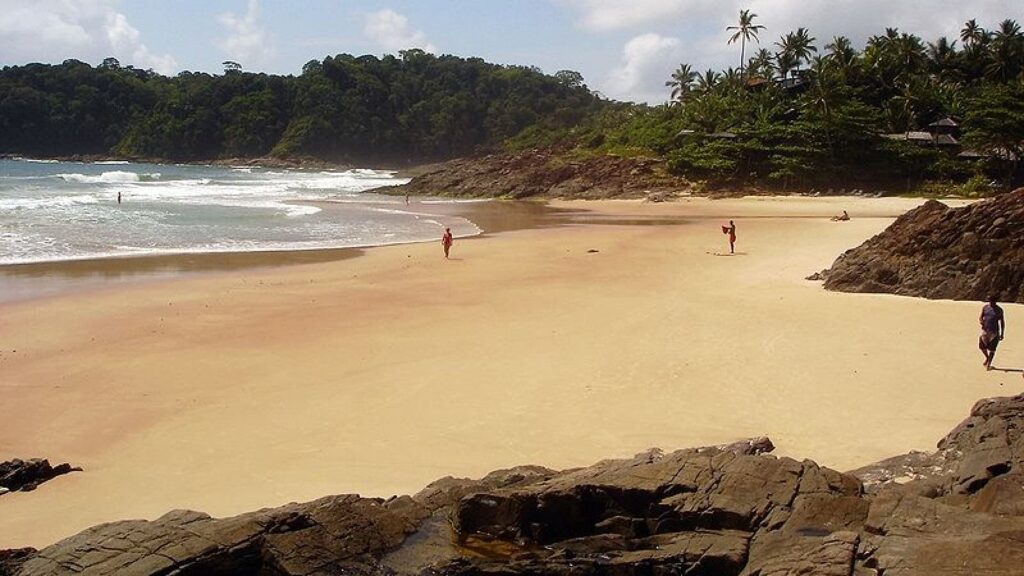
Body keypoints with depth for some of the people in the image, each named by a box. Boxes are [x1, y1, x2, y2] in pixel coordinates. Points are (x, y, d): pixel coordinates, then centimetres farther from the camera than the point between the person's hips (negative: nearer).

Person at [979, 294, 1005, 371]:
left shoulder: (999, 310, -2)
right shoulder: (985, 307, 4)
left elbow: (1002, 322, 3)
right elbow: (980, 317, 3)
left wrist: (1002, 333, 1)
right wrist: (981, 320, -22)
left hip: (994, 331, -2)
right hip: (985, 330, 2)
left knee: (992, 349, 0)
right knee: (981, 346, -2)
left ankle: (988, 364, 8)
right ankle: (987, 357, 24)